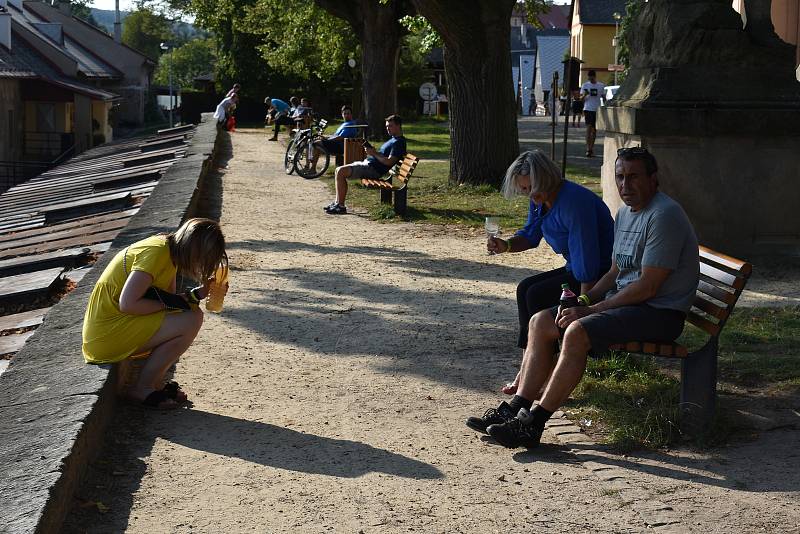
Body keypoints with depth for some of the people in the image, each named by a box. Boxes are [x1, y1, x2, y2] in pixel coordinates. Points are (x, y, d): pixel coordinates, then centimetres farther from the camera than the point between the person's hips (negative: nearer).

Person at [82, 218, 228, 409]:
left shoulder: (170, 253, 11)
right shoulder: (156, 253, -19)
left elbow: (170, 299, 12)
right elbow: (128, 304, -24)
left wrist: (200, 292, -1)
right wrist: (166, 304, -13)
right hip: (107, 334, -10)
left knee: (192, 313, 8)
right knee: (191, 321, -16)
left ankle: (154, 383, 8)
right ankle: (142, 389, -6)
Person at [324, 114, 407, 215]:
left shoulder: (399, 142, -13)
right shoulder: (393, 139, 20)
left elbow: (389, 161, -23)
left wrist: (374, 153, -17)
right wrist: (372, 151, 9)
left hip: (373, 169, -11)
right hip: (368, 163, 11)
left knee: (341, 171, -19)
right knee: (339, 170, 12)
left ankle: (340, 206, -17)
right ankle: (337, 202, 10)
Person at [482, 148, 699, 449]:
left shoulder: (664, 215, -18)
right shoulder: (625, 213, 13)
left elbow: (648, 286, -21)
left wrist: (590, 310, -17)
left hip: (660, 312, -10)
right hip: (623, 299, 10)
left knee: (578, 332, -30)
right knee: (541, 322, -2)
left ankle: (533, 424, -25)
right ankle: (518, 409, -6)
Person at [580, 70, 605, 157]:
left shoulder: (601, 85, 6)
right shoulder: (585, 85, 3)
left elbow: (603, 98, 12)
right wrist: (585, 95, -19)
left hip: (597, 110, 2)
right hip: (588, 109, -2)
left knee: (594, 130, 8)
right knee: (589, 128, -14)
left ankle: (591, 148, 19)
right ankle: (588, 149, -17)